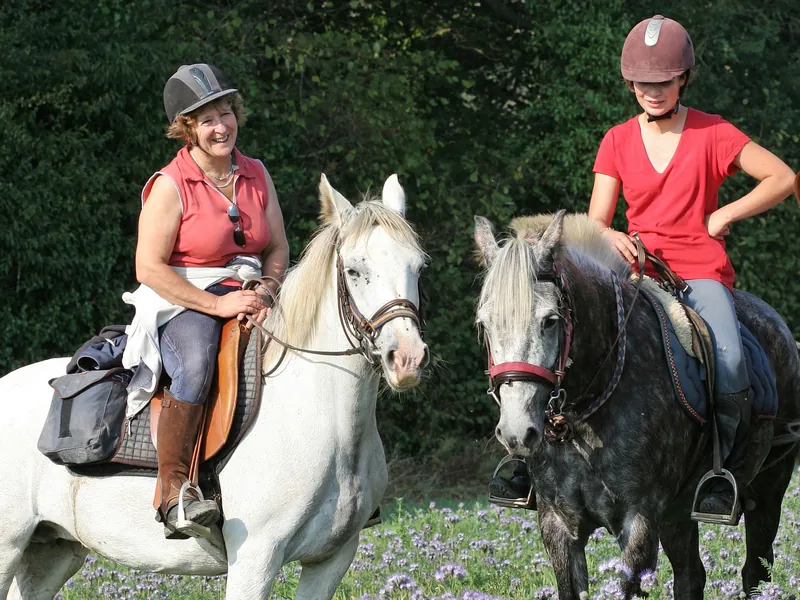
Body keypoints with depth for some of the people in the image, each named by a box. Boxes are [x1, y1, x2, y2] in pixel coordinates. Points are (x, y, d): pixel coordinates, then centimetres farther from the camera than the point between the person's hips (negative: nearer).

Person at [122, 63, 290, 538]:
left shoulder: (256, 174, 9)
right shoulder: (170, 186, -8)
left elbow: (278, 249, 15)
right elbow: (149, 267, -13)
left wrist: (264, 293, -7)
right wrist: (217, 305, -19)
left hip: (248, 299, 6)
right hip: (182, 304, -6)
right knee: (196, 362, -38)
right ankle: (173, 489, -38)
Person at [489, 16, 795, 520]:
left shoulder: (713, 135, 0)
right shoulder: (618, 142, 8)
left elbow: (784, 179, 2)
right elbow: (595, 224, 6)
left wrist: (722, 218, -5)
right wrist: (607, 237, -19)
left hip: (702, 274, -3)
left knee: (728, 358, -33)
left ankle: (728, 473, -18)